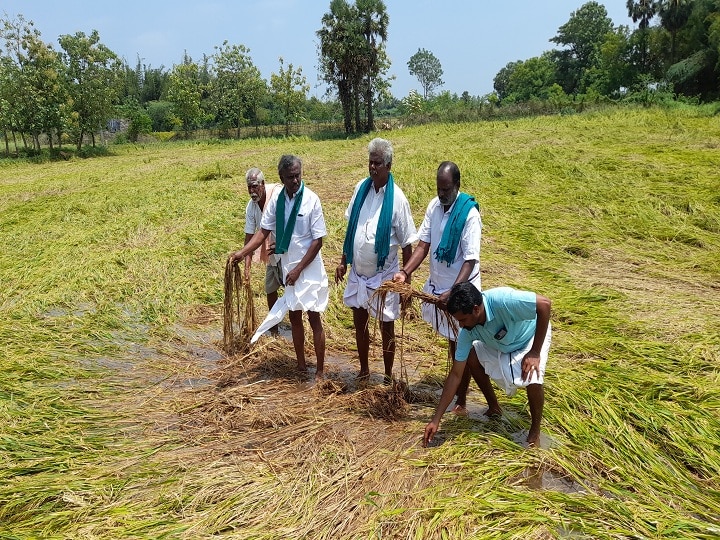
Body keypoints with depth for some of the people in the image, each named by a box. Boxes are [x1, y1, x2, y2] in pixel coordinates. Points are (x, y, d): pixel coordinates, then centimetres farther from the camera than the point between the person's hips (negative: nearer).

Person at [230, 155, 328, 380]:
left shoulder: (311, 200, -16)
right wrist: (242, 252, -9)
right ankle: (301, 365, 29)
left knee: (314, 318, 0)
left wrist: (299, 269, -16)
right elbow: (263, 231, 4)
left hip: (309, 267, -5)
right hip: (288, 266, 5)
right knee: (294, 317, 14)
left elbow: (318, 240, -14)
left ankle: (320, 371, 10)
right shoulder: (276, 199, -2)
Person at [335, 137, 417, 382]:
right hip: (358, 272, 5)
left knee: (386, 328, 10)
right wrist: (343, 261, 8)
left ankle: (388, 377, 28)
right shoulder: (361, 188, -1)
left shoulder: (397, 198, -15)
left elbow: (407, 244, -11)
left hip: (384, 274, -5)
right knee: (359, 323, 17)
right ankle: (364, 370, 36)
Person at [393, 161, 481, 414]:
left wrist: (453, 292, -32)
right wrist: (405, 272, -16)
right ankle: (456, 381, 41)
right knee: (450, 340, 22)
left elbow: (470, 260, -23)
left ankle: (461, 399, 18)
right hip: (438, 284, 6)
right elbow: (423, 245, -2)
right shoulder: (434, 206, -1)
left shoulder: (469, 213, -20)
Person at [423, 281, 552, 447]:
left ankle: (535, 432, -2)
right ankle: (494, 408, 10)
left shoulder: (502, 300, -42)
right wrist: (436, 419, -19)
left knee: (533, 379, -30)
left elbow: (545, 304, -33)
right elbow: (455, 375, -19)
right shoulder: (467, 332, -24)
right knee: (471, 356, -13)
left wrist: (535, 352, -31)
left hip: (533, 337, -5)